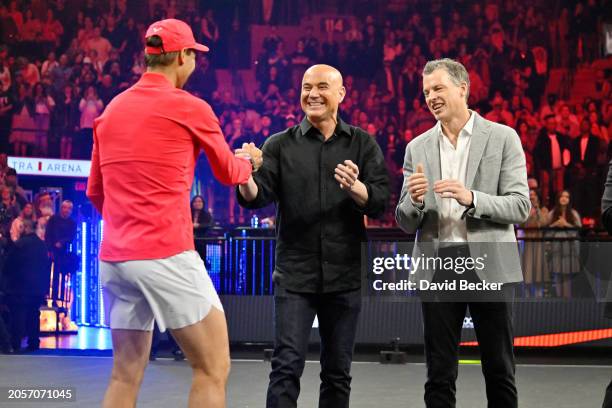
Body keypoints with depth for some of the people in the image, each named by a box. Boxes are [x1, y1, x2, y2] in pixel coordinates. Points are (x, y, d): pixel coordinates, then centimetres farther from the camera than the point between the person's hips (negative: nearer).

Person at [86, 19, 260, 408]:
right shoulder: (190, 107, -4)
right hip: (166, 255, -7)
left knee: (126, 374, 12)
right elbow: (228, 173, 12)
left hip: (115, 257, 7)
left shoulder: (112, 109, 13)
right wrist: (250, 160, 33)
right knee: (213, 367, 1)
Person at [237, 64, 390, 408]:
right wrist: (247, 180, -29)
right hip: (294, 274, -1)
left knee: (338, 372, 9)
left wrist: (356, 188, -25)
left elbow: (382, 203, -5)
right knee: (287, 366, -7)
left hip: (345, 276, 1)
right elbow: (257, 197, -7)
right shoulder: (280, 145, 5)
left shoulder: (363, 144, 5)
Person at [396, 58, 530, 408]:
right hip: (437, 266, 3)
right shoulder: (418, 148, 10)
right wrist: (414, 200, -13)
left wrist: (471, 198, -20)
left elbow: (520, 207, -5)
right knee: (439, 375, 6)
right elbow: (406, 224, 9)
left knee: (500, 372, 5)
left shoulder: (503, 138, 1)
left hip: (489, 264, -2)